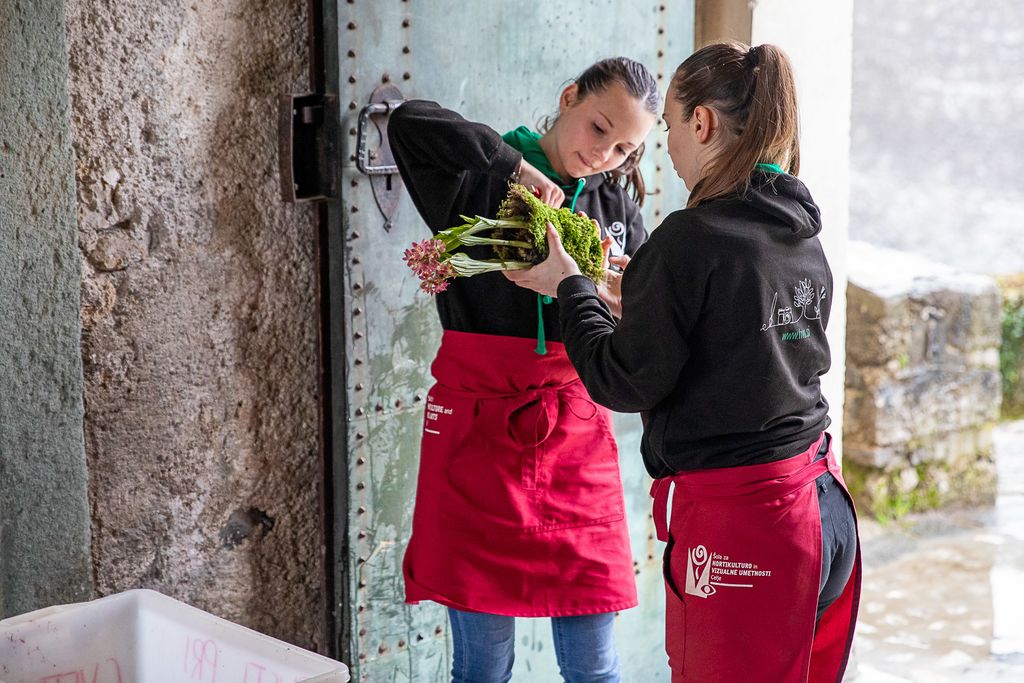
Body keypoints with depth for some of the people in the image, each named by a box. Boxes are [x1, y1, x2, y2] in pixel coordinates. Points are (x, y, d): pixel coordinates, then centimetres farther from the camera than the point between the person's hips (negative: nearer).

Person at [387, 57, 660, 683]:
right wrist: (514, 164, -19)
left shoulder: (615, 201, 11)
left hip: (576, 429, 3)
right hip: (479, 425, -3)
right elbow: (409, 122, -20)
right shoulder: (482, 180, -2)